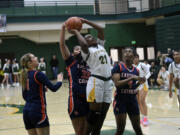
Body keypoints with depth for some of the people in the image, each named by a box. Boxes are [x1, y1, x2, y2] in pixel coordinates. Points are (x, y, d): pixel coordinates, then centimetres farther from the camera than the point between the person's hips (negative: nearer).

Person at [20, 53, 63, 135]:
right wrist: (59, 81, 6)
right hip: (38, 111, -7)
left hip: (26, 110, 7)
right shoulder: (38, 74, -11)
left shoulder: (24, 76, 10)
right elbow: (53, 88, -13)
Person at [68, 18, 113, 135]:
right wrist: (76, 32, -6)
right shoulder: (87, 51, 0)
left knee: (102, 113, 7)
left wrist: (85, 21, 18)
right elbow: (83, 44, -22)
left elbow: (101, 29, 18)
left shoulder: (100, 45, 19)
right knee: (94, 112, -7)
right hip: (96, 81, -6)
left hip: (108, 82, 6)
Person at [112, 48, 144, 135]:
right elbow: (117, 83, -18)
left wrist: (139, 82, 1)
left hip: (133, 99, 5)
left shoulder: (136, 70, 11)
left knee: (137, 128, 9)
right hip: (120, 99, -5)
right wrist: (131, 78, -22)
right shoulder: (118, 67, -5)